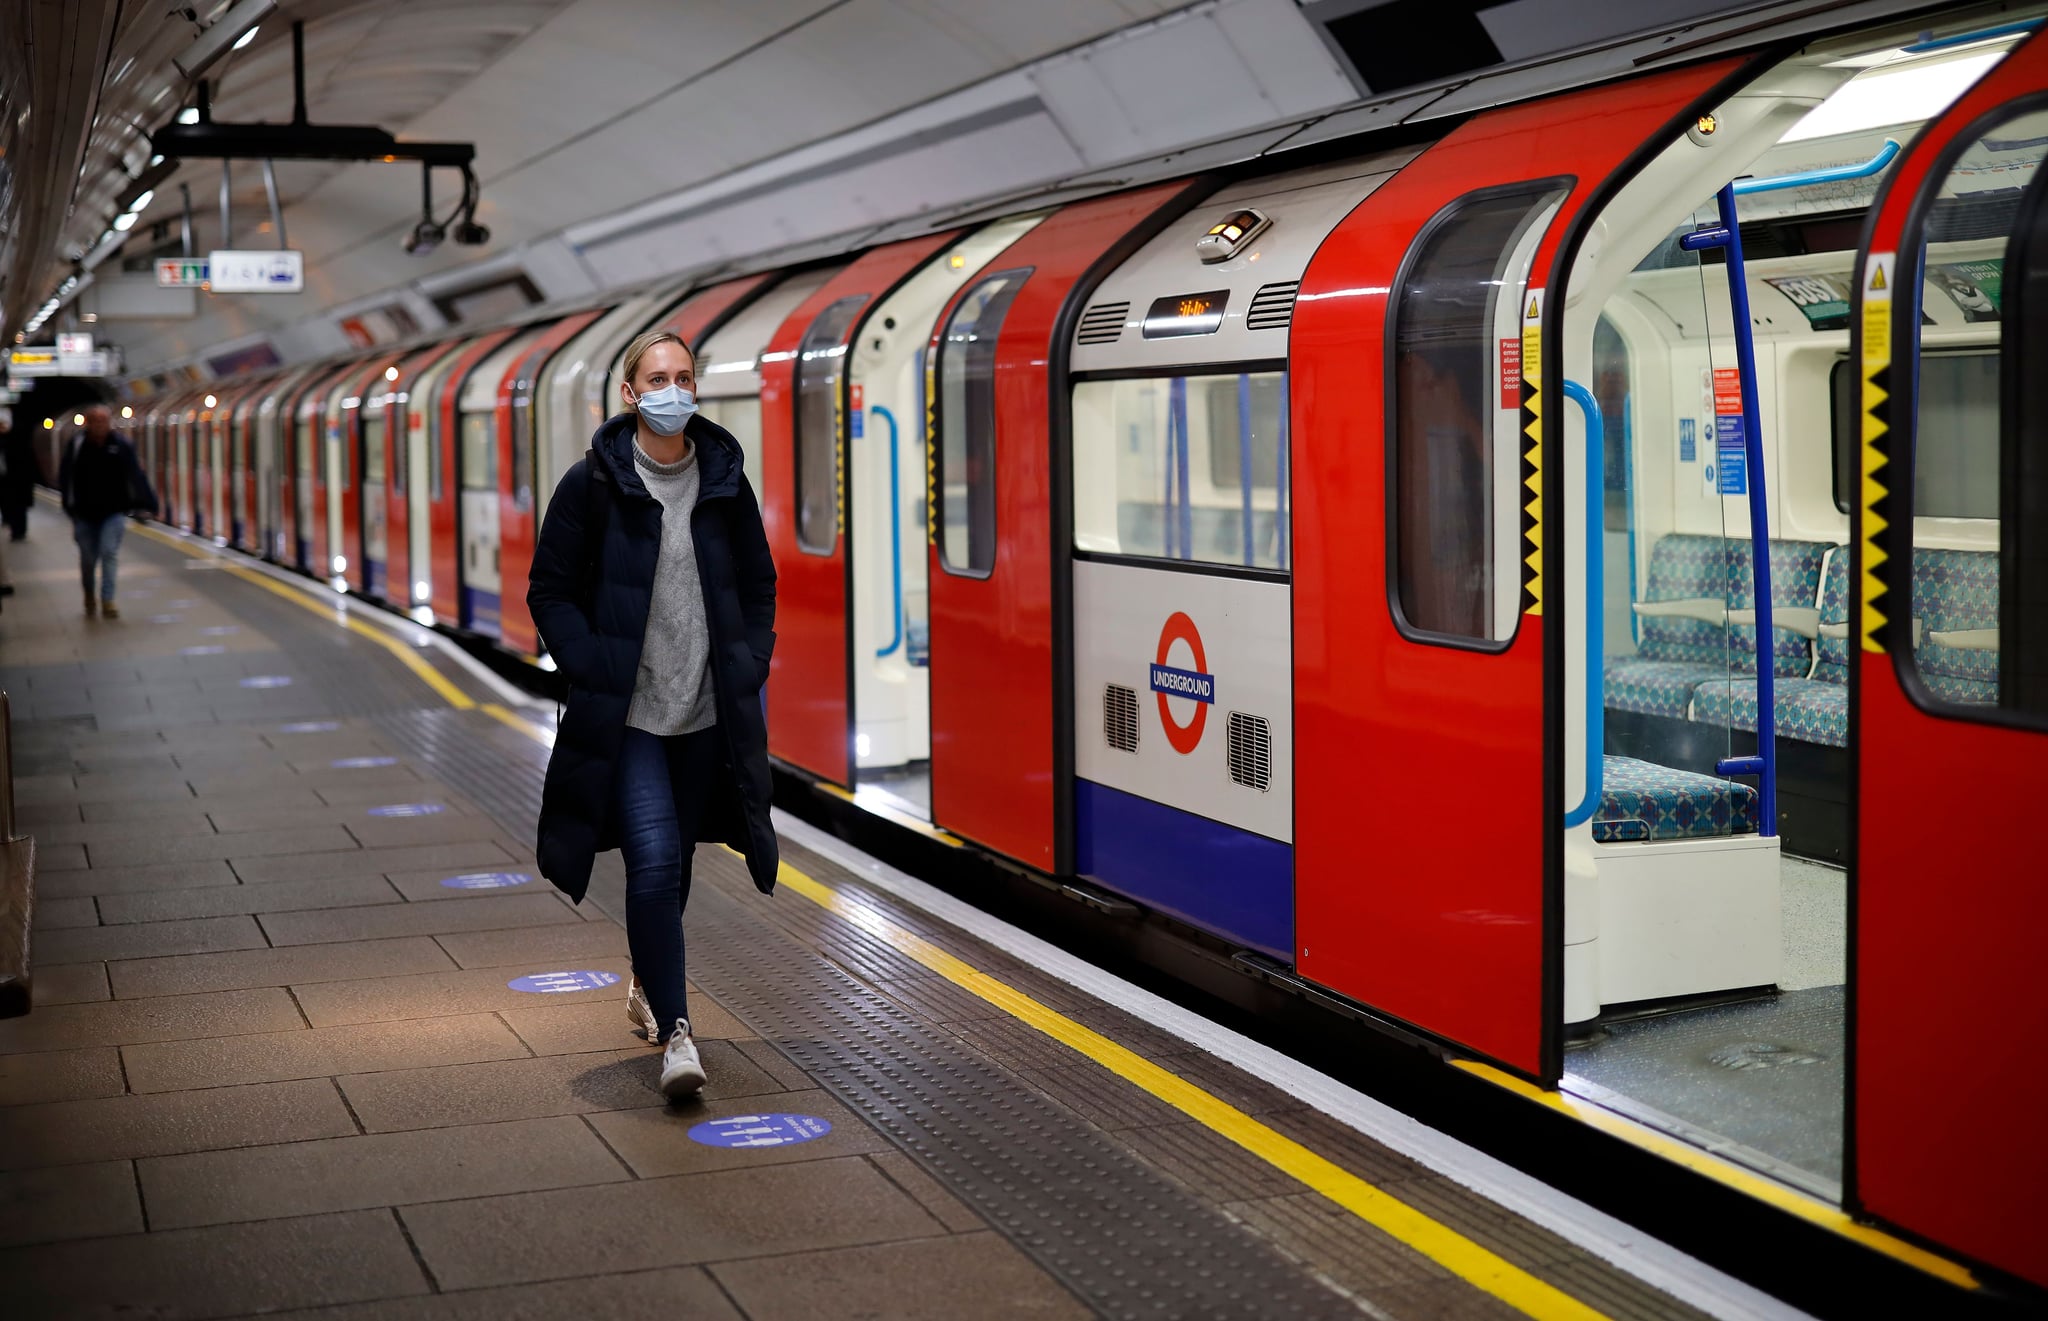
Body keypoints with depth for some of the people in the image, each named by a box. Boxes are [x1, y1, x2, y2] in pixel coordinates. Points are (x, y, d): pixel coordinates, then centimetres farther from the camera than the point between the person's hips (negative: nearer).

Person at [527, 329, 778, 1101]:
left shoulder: (725, 481, 5)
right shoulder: (593, 483, -5)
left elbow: (758, 586, 15)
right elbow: (550, 590, -1)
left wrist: (748, 669, 4)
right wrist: (594, 670, -11)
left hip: (706, 712, 4)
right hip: (626, 714, -4)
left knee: (674, 860, 16)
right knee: (654, 860, -15)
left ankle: (648, 983, 40)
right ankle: (673, 1031, -11)